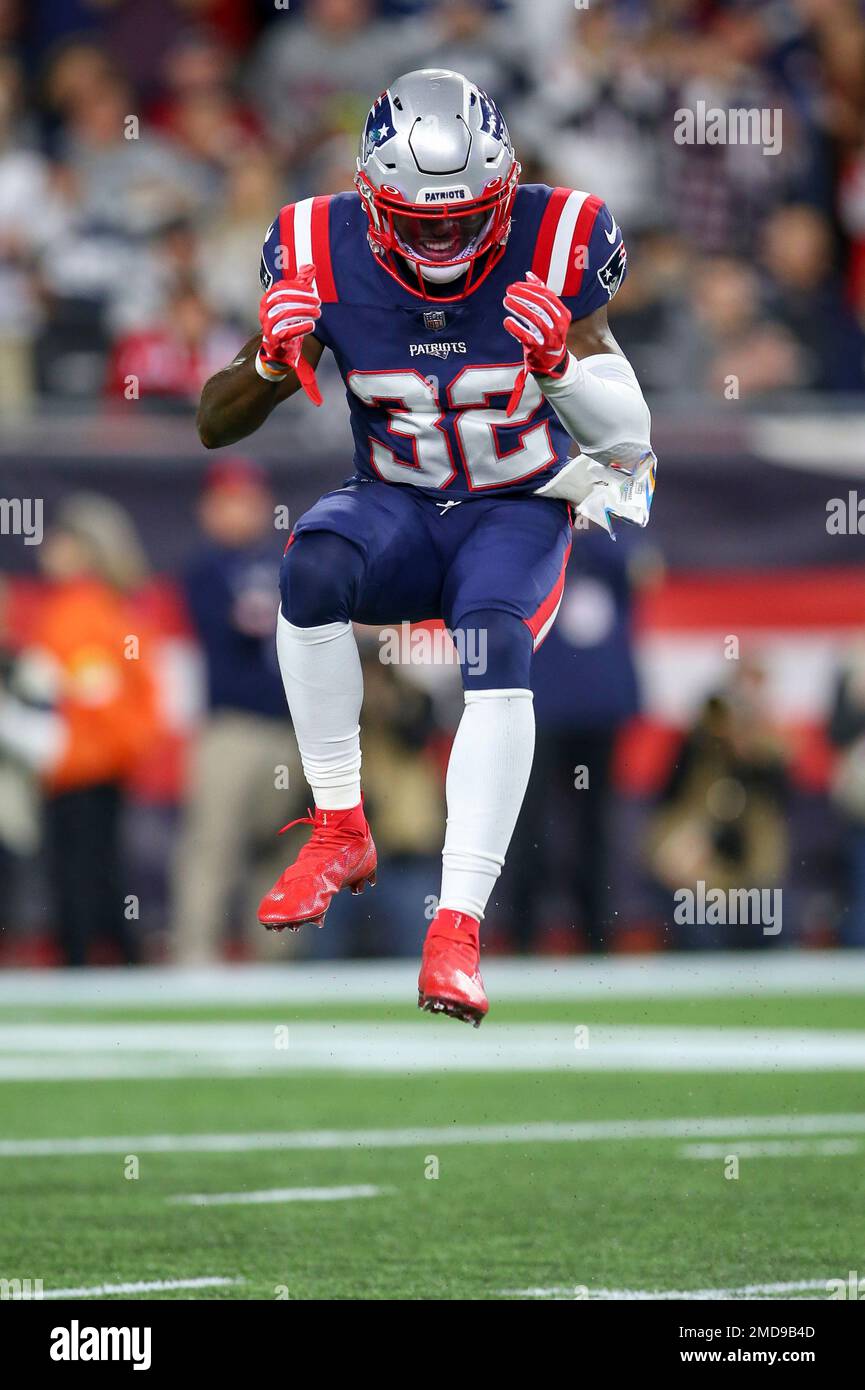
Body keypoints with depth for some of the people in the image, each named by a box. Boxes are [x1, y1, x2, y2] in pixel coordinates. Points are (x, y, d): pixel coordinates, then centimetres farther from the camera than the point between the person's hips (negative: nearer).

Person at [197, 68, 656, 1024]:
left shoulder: (555, 245, -14)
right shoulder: (323, 254, -10)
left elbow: (629, 435, -12)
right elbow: (212, 427, -5)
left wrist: (563, 362, -32)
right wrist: (272, 361, -27)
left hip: (520, 511, -1)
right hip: (395, 506, 1)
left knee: (497, 654, -33)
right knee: (313, 567, -34)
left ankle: (458, 927, -34)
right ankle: (339, 835, -18)